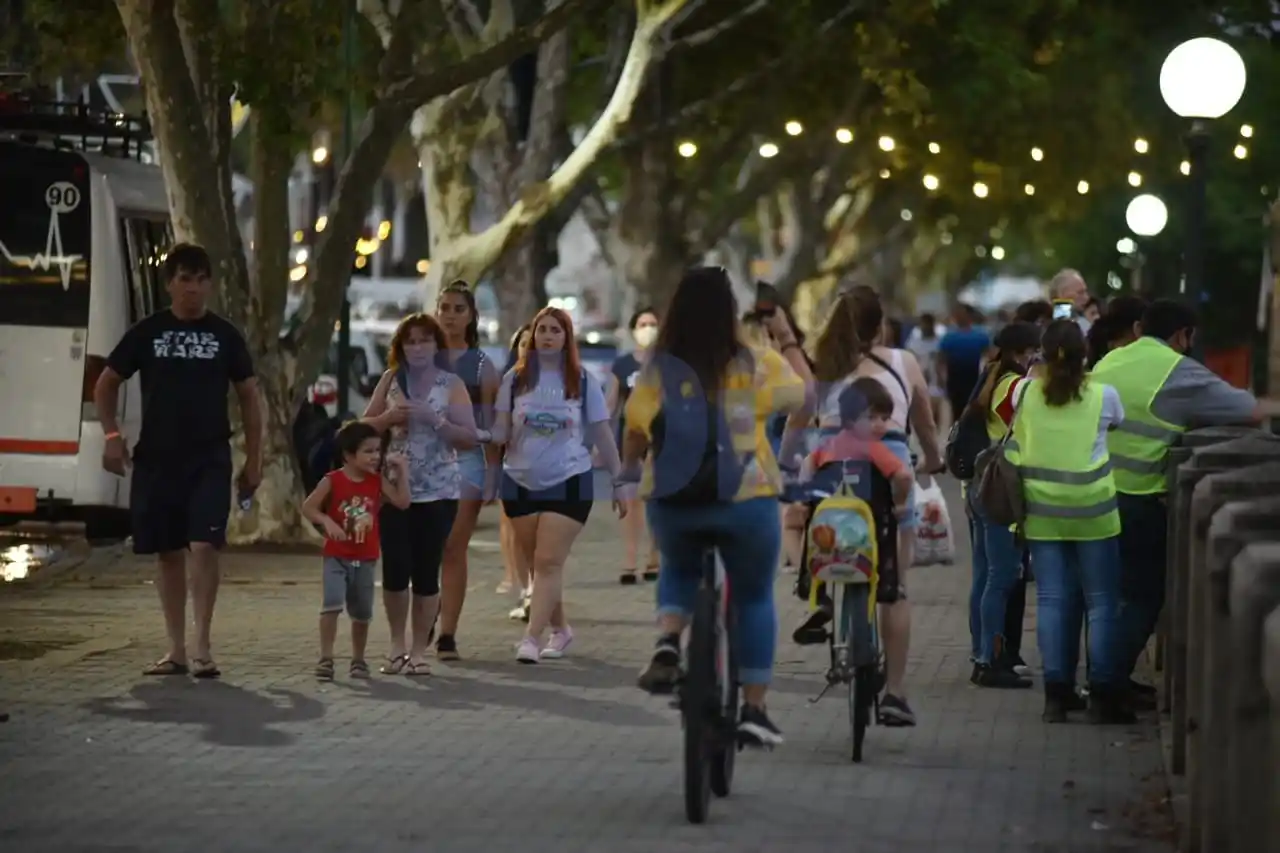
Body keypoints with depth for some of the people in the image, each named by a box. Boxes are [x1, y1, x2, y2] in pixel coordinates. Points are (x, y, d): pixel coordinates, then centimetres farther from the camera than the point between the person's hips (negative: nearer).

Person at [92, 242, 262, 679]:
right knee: (169, 552, 6)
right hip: (156, 458, 1)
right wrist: (111, 434, -5)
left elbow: (248, 396, 10)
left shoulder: (225, 335, 4)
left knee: (204, 545, -15)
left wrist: (253, 458, 6)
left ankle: (202, 647, -10)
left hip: (210, 459, -1)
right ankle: (176, 650, 13)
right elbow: (106, 384, 10)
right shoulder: (147, 332, 4)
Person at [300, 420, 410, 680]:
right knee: (332, 605, -20)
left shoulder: (378, 481, 2)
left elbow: (403, 502, -4)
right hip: (337, 558, -4)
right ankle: (326, 658, -16)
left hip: (366, 560, 4)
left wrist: (402, 471, -7)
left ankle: (358, 659, 27)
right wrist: (327, 521, -26)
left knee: (362, 613, 12)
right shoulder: (332, 481, -9)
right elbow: (307, 507, -11)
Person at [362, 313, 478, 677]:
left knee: (426, 572, -1)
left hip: (438, 491, -2)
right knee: (394, 569, -5)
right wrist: (390, 417, -9)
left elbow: (469, 438, -4)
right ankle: (398, 644, 12)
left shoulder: (452, 385, 1)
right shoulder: (390, 380, 8)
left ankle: (419, 649, 9)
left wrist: (433, 418, -16)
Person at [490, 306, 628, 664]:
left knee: (548, 562, -11)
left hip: (568, 482, -2)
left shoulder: (583, 381, 1)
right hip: (520, 482, 2)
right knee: (535, 563, 7)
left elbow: (601, 433, 5)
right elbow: (501, 431, 5)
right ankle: (560, 628, 23)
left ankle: (531, 637, -16)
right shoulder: (516, 379, 4)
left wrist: (619, 480, 5)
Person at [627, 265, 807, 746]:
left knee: (679, 570, 30)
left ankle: (667, 642, 0)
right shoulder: (757, 367, -4)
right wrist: (787, 338, 25)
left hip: (672, 502, 1)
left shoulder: (657, 371, -2)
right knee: (754, 597, 16)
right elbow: (801, 391, 13)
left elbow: (634, 440, 4)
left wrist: (629, 473, 24)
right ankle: (754, 711, 14)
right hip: (745, 498, -1)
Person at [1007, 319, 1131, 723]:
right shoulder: (1103, 395, -7)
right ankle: (1104, 696, 4)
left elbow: (1013, 454, 6)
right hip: (1092, 512, -2)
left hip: (1042, 512, 2)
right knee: (1102, 602, 5)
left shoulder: (1026, 394, -2)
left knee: (1052, 601, 6)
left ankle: (1056, 695, 4)